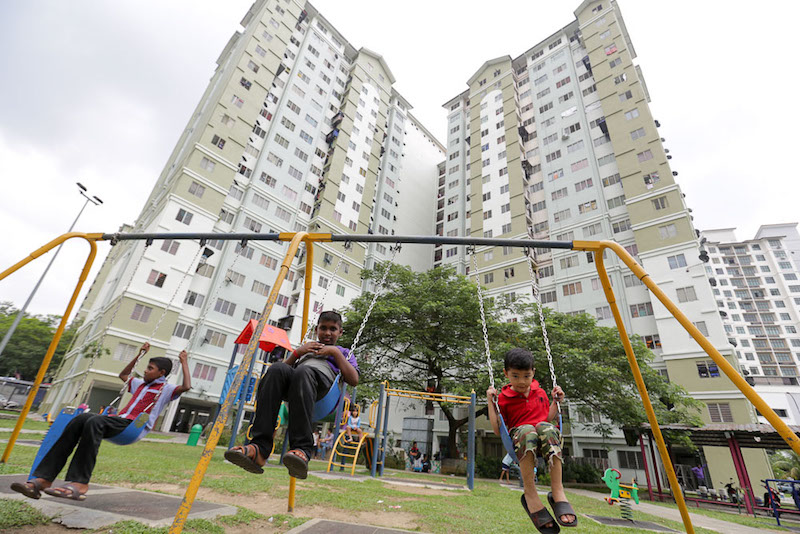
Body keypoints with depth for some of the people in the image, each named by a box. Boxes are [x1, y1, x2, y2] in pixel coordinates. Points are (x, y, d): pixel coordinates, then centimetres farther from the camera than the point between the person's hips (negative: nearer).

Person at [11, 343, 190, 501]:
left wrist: (184, 362, -12)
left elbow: (186, 386, -19)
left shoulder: (166, 389, 3)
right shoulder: (141, 384, 29)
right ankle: (43, 479, -23)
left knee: (95, 422, -33)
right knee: (80, 419, -19)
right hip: (120, 420, 8)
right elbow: (123, 375, 47)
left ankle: (79, 483, -36)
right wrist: (139, 355, 40)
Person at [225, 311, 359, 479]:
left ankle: (301, 449, -44)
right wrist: (298, 352, 13)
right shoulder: (305, 348, 40)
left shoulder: (343, 352, 32)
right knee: (276, 369, -32)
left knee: (303, 371, -38)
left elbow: (354, 380, 12)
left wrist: (335, 352, 8)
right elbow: (286, 367, 27)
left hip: (323, 379, -3)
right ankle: (259, 447, -38)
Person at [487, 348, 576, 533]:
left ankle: (557, 491, -32)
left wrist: (556, 402, 11)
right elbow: (497, 430, 6)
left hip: (545, 441, 2)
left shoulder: (540, 393, 17)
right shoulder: (503, 398, 8)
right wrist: (491, 402, -3)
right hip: (519, 439, -2)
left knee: (546, 427, -35)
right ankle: (530, 493, -29)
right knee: (527, 430, -39)